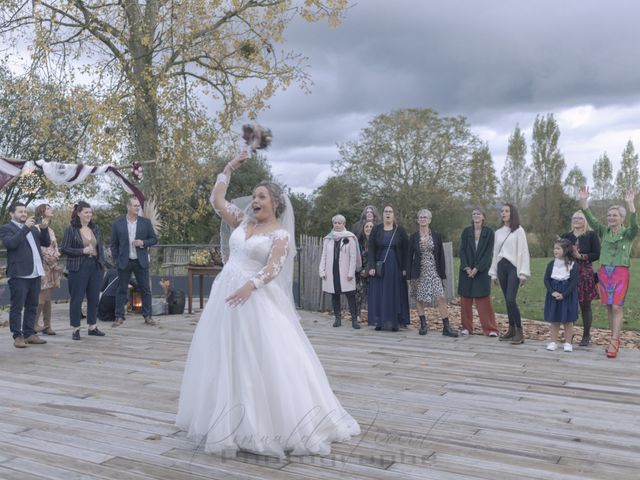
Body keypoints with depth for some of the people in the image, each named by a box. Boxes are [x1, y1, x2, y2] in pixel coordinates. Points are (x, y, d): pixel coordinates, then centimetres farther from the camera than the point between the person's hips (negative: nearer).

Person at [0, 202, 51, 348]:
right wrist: (25, 227, -18)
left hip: (35, 274, 7)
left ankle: (29, 334, 17)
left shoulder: (33, 227, 19)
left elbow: (46, 242, 15)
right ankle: (18, 336, 3)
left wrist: (44, 229, -2)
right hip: (19, 275, -6)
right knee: (17, 307, -2)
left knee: (32, 307, 10)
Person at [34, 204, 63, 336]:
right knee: (42, 297, -8)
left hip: (52, 267, 7)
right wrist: (53, 263, -11)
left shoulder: (50, 230, 17)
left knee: (48, 298, 7)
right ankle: (34, 323, 3)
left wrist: (56, 263, 4)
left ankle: (47, 325, 10)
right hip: (43, 266, -7)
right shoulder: (37, 228, -8)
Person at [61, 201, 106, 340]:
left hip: (95, 266, 5)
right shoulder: (71, 230, -4)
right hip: (78, 268, -5)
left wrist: (101, 261, 9)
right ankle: (76, 328, 9)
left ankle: (92, 326, 19)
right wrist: (82, 251, -16)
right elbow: (64, 249, -8)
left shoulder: (95, 228, 12)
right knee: (77, 298, 0)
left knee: (94, 297, 9)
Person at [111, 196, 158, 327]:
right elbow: (114, 244, 4)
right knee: (121, 290, 5)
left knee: (145, 290, 4)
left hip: (141, 262, 1)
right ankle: (119, 317, 13)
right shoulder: (117, 223, 0)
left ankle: (148, 316, 12)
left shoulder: (146, 222, 3)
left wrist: (143, 243, -12)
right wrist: (116, 260, -1)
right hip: (124, 262, -1)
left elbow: (154, 239, 7)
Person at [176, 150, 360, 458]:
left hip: (256, 298, -6)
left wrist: (249, 285, -34)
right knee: (226, 359, 11)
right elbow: (217, 200, 12)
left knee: (266, 361, -4)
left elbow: (274, 267, -19)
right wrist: (229, 168, 9)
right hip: (225, 294, 6)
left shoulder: (281, 234, -6)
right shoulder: (243, 222, 11)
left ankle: (277, 423, 9)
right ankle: (234, 422, 25)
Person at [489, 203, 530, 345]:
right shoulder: (498, 232, 13)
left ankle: (519, 332, -6)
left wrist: (523, 273, -12)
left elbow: (523, 252, -7)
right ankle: (511, 330, 13)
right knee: (507, 300, 7)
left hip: (513, 267, -5)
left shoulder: (518, 231, -3)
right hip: (501, 267, 5)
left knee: (511, 299, -14)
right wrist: (493, 272, 12)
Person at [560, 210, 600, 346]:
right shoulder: (566, 236, 14)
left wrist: (581, 256, -14)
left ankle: (586, 335, 11)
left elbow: (597, 254, -4)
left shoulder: (591, 235, 3)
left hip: (585, 273, -3)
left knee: (585, 305, 3)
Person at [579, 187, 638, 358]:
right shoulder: (604, 231, 8)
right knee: (609, 307, 6)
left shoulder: (627, 233, -1)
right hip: (604, 272, 4)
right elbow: (591, 220, -5)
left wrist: (630, 204, -33)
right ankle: (616, 339, 16)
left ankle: (614, 342, -8)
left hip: (621, 272, -4)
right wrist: (583, 201, -18)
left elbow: (635, 225, -22)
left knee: (617, 307, -9)